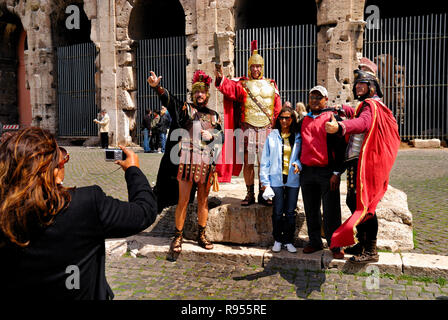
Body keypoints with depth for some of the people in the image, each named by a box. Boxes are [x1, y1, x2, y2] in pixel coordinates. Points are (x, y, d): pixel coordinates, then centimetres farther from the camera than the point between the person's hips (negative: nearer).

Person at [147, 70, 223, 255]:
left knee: (203, 200, 11)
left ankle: (201, 236, 24)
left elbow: (221, 135, 19)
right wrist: (157, 87, -31)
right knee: (183, 200, -1)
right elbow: (169, 99, -12)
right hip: (188, 161, -3)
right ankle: (178, 238, 11)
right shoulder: (185, 109, 6)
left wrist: (212, 135, -4)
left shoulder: (213, 115, 16)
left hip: (207, 162, 3)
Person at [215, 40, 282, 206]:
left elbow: (278, 109, 13)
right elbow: (230, 88, -13)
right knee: (248, 162, 1)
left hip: (266, 128, 1)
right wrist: (221, 79, -32)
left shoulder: (271, 85, 14)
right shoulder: (243, 83, 8)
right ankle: (250, 194, 12)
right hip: (248, 128, -1)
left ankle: (262, 194, 14)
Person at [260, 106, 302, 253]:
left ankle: (288, 241, 19)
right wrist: (265, 181, -1)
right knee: (278, 212, 3)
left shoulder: (298, 137, 6)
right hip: (276, 179, -1)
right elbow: (265, 159, 3)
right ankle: (277, 240, 19)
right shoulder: (272, 136, 4)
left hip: (293, 179, 1)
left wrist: (298, 164, -12)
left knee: (290, 212, 6)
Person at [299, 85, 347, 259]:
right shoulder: (304, 121, 16)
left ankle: (335, 246, 11)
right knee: (311, 210, 11)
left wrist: (337, 172, -11)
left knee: (330, 211, -1)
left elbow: (340, 146, -5)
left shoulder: (332, 118, 0)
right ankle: (314, 242, 23)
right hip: (306, 172, 5)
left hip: (327, 172, -5)